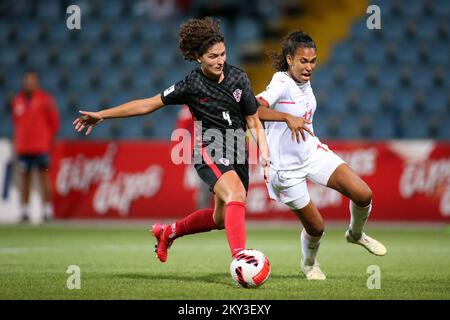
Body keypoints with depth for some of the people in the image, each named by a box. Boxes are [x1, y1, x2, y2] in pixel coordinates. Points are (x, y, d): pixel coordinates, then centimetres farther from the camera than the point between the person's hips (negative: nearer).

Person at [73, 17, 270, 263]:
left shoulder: (238, 78, 0)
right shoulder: (191, 85, -9)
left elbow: (254, 122, 7)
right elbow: (148, 104, -3)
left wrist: (264, 154, -6)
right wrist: (102, 115, -5)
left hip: (237, 151, 5)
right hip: (209, 151, -5)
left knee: (221, 218, 11)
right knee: (236, 195, -31)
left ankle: (169, 232, 36)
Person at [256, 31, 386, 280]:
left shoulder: (304, 81, 2)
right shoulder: (281, 84, -23)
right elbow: (253, 110, -41)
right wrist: (288, 117, -51)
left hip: (313, 153, 7)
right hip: (287, 167, -7)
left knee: (363, 194, -8)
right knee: (315, 226, 2)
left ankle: (355, 234, 24)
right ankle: (309, 263, 36)